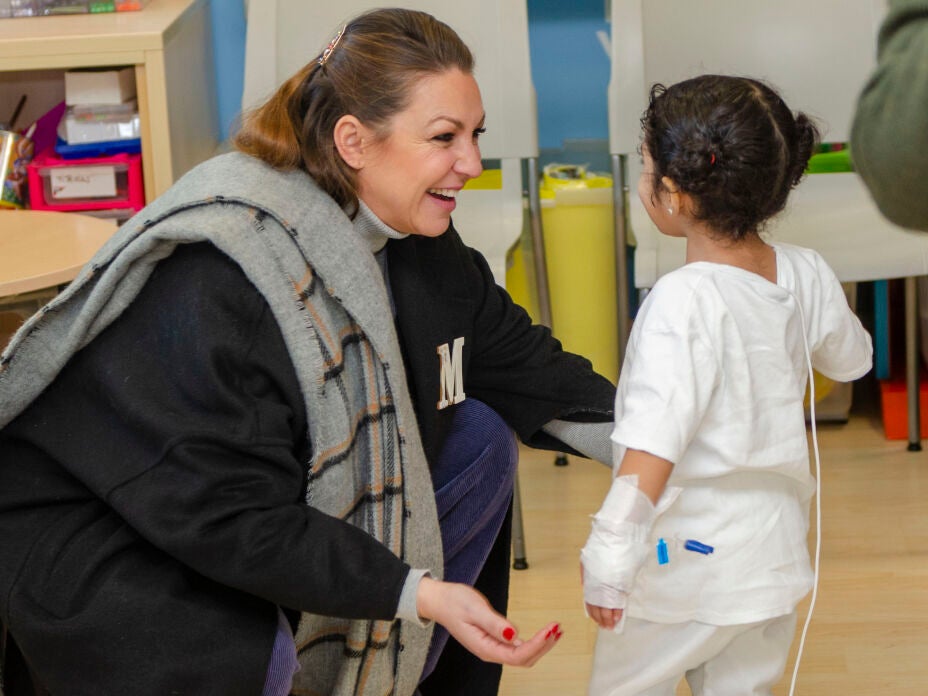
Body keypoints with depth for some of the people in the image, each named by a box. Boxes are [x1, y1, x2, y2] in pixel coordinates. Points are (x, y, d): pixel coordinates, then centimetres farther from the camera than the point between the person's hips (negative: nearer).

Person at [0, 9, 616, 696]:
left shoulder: (415, 239, -7)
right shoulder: (212, 284, -33)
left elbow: (522, 362, 3)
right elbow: (229, 517, -33)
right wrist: (421, 594, -36)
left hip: (283, 494, 9)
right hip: (93, 539, -9)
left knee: (480, 442, 0)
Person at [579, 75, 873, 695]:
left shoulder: (684, 301, -26)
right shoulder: (807, 276, -6)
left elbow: (653, 447, -29)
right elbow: (851, 360, 15)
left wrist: (608, 560, -25)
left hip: (682, 559, -6)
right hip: (775, 560, 7)